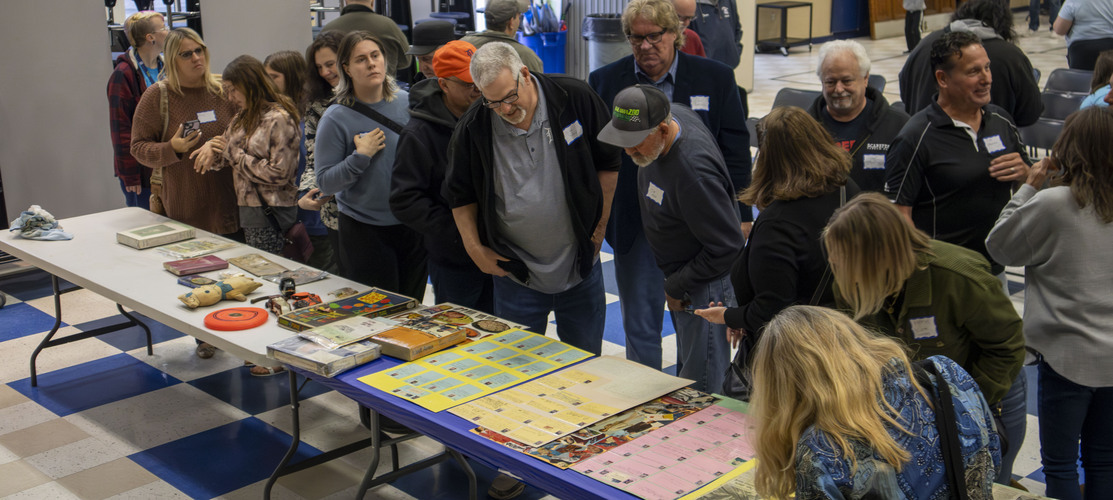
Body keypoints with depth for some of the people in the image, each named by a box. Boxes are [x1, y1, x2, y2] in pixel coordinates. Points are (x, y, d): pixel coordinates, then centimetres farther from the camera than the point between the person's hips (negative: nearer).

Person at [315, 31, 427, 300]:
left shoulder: (408, 102, 2)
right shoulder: (336, 118, -8)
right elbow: (325, 182, -8)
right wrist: (360, 156, -19)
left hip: (412, 225, 3)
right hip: (365, 230, -3)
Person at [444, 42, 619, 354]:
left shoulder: (575, 98, -11)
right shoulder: (472, 128, -11)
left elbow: (608, 164, 2)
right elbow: (461, 196, 5)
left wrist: (599, 228, 2)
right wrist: (475, 249, -3)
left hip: (580, 267, 0)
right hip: (516, 274, 0)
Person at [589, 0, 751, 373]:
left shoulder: (715, 78, 0)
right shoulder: (604, 81, 2)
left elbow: (735, 150, 2)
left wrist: (741, 216, -1)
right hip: (634, 226, 1)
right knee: (639, 325, 10)